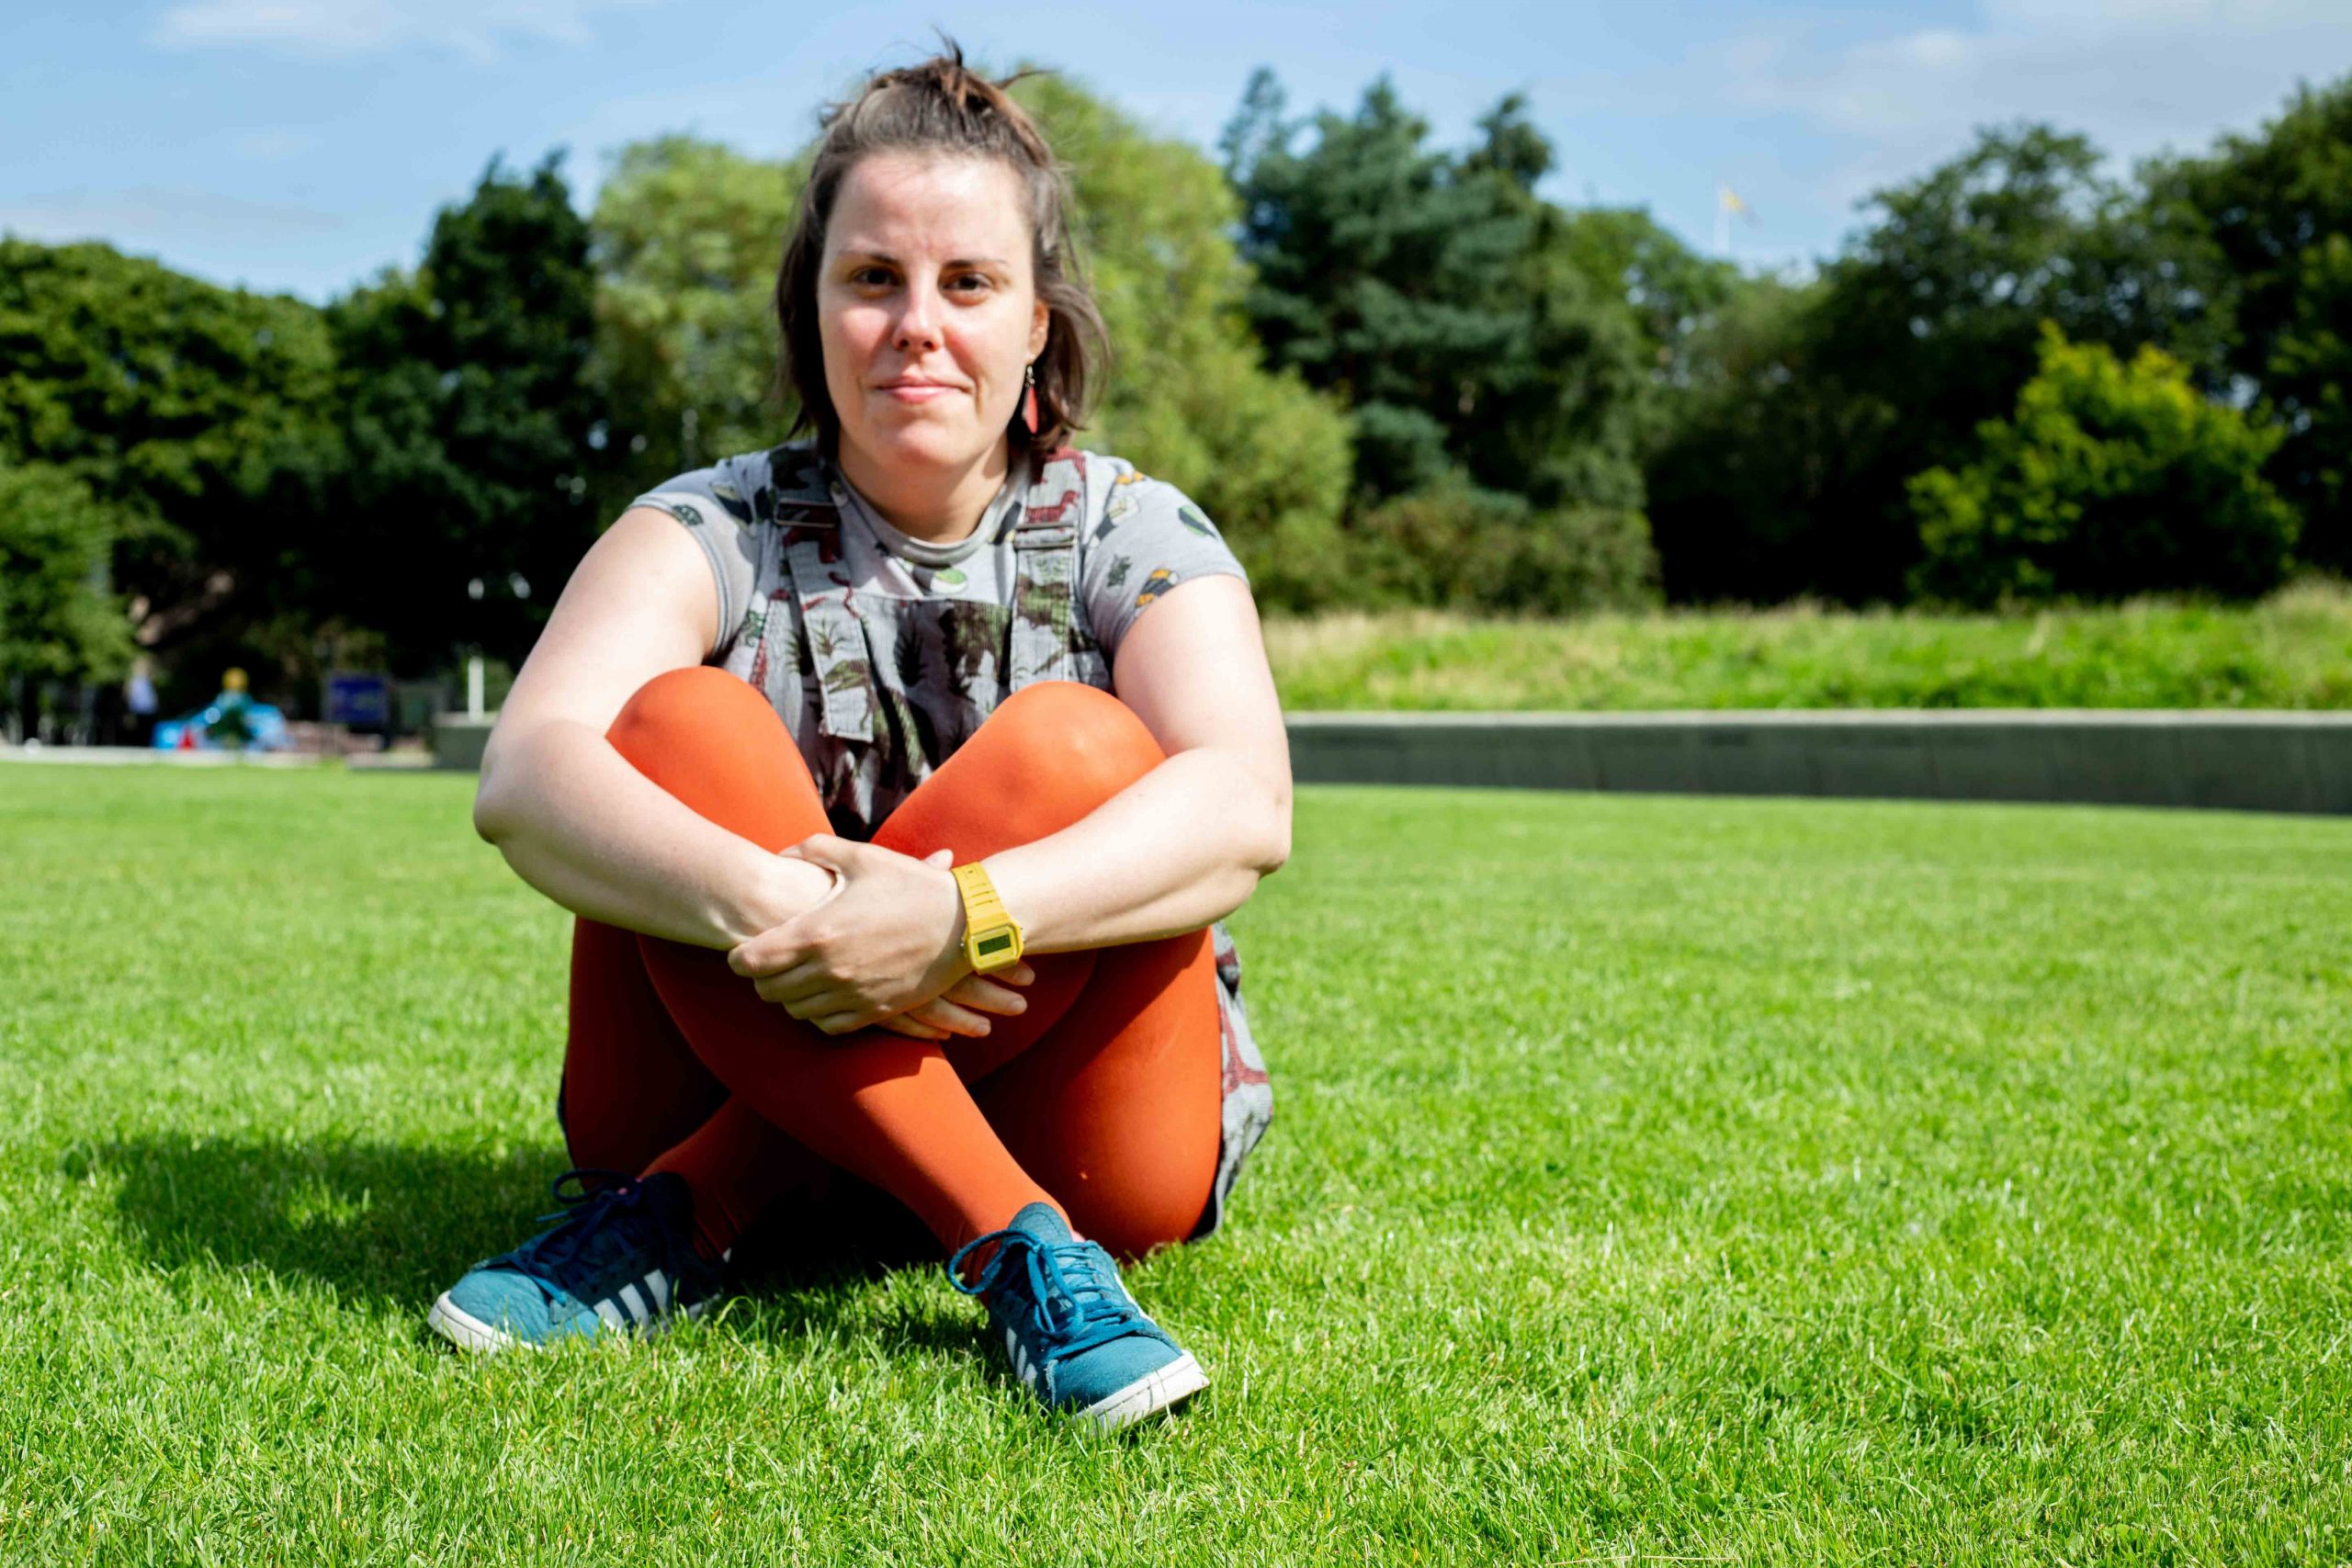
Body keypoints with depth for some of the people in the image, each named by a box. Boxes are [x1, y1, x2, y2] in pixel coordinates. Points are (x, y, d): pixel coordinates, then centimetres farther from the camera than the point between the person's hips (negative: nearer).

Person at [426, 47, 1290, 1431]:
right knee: (680, 728, -22)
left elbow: (1244, 812, -22)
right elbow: (525, 780, -20)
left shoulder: (1135, 538, -1)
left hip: (1080, 1133, 0)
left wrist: (963, 917, -39)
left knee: (1071, 748, -25)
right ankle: (1014, 1252, -29)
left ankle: (688, 1210, -23)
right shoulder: (714, 534, -1)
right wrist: (751, 902, -40)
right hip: (745, 1080, 1)